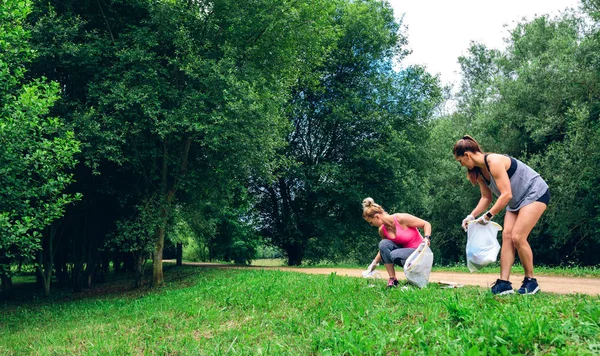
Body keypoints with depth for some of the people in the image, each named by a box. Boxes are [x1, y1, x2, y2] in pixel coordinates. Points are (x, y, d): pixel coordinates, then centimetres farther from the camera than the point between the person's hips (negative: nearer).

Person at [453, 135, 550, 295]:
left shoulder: (494, 162, -27)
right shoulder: (478, 171, 1)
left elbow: (506, 194, -30)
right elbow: (486, 197, 6)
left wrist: (488, 216, -26)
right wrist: (472, 216, -6)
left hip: (535, 193, -9)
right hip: (517, 200, 9)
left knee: (517, 237, -16)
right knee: (507, 235, -4)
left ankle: (531, 281, -1)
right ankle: (504, 284, -8)